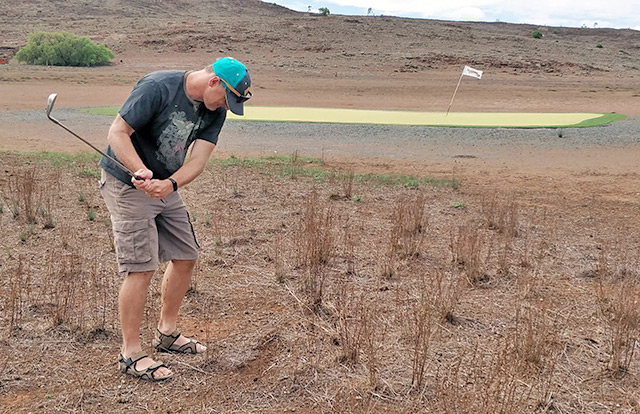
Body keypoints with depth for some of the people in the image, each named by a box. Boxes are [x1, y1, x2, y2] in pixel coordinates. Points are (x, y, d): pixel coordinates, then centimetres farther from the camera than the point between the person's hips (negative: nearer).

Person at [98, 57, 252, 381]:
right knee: (142, 268, -11)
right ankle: (130, 353, 2)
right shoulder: (157, 87, -22)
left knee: (186, 257, 10)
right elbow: (117, 132, -22)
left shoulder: (215, 111, -2)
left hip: (167, 188, 8)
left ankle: (167, 333, 29)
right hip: (126, 185, -8)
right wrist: (143, 172, -36)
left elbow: (197, 159, -10)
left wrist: (169, 184, -29)